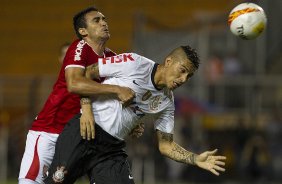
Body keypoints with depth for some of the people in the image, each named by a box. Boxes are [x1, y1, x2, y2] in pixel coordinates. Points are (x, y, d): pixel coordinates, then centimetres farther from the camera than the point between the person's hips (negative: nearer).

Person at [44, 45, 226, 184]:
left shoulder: (167, 102, 10)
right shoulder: (134, 63, -8)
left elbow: (166, 145, 13)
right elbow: (86, 74, -3)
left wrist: (196, 159, -2)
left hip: (113, 149, 6)